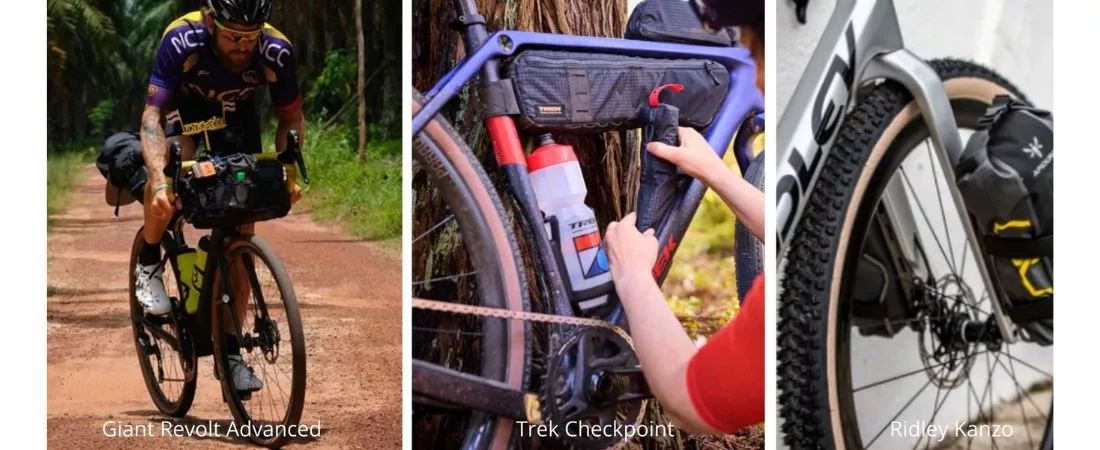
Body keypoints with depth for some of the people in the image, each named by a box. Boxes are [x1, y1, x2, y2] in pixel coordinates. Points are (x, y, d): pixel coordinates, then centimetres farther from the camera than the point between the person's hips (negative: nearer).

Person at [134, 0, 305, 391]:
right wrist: (160, 181, -54)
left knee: (242, 229, -5)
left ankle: (230, 350, 5)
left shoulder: (276, 52, -31)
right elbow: (152, 115, -39)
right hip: (182, 104, -2)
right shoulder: (182, 41, -38)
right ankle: (149, 264, -7)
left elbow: (291, 118, -14)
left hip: (236, 112, 2)